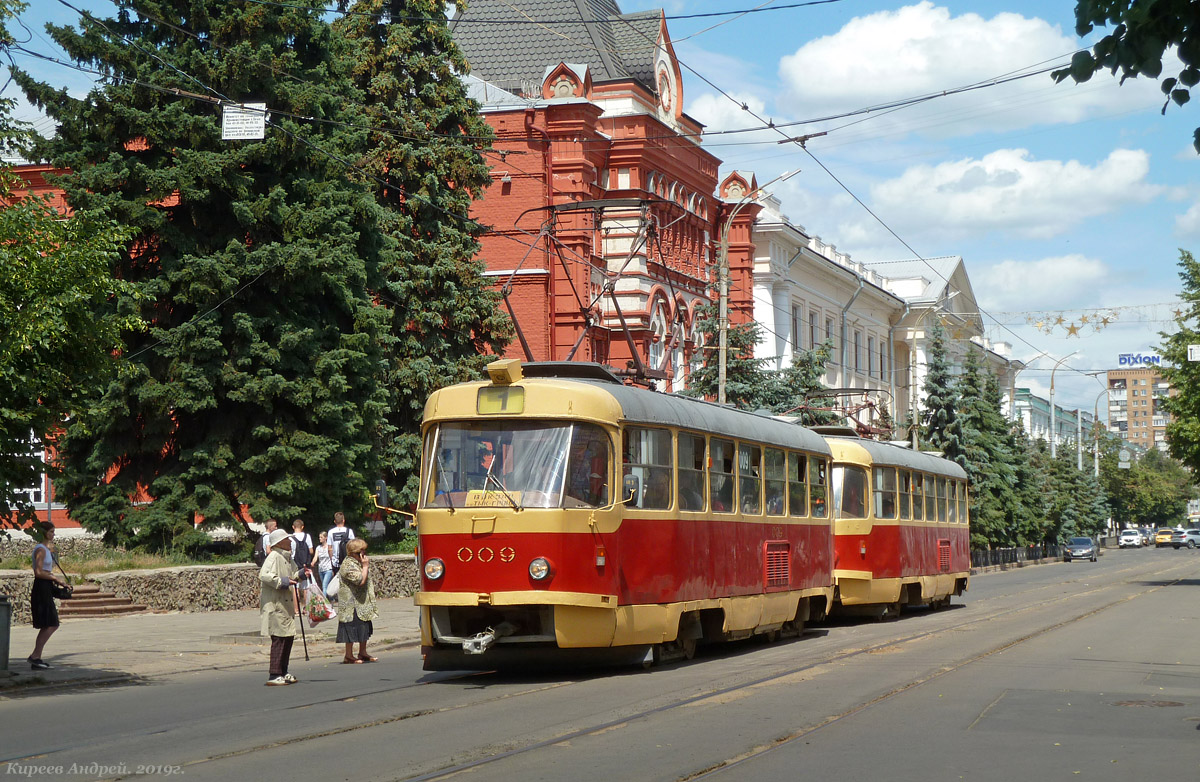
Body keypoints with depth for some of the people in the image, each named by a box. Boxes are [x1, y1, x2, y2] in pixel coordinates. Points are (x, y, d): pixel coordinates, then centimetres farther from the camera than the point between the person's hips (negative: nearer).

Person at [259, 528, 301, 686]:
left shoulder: (287, 558, 16)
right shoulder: (274, 557, -14)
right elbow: (264, 575, -26)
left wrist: (300, 574, 16)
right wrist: (281, 582, -21)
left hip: (285, 605, 10)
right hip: (275, 604, -10)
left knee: (289, 637, 13)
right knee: (279, 638, -9)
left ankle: (283, 672, 23)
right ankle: (274, 675, -6)